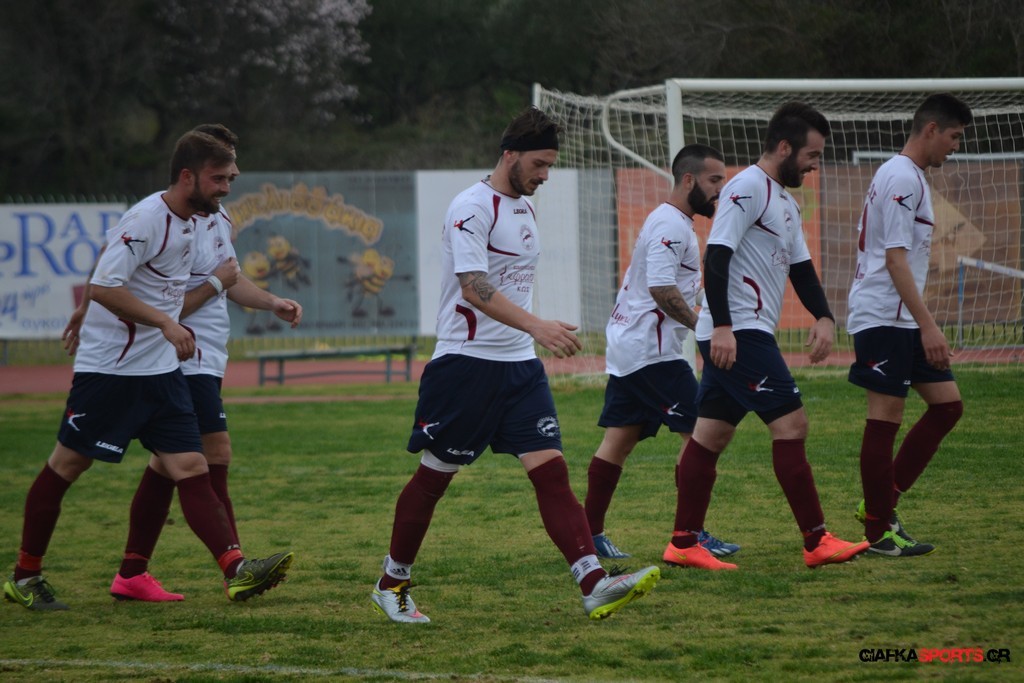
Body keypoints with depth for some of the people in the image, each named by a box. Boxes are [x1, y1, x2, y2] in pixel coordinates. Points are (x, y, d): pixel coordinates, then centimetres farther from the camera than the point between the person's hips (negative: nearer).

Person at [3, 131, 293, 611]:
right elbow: (103, 287, -24)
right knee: (65, 466, 3)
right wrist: (166, 323, -26)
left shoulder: (189, 221, 10)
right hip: (108, 368, -8)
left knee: (191, 468, -3)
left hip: (159, 370, 8)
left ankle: (235, 570, -12)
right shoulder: (147, 218, -18)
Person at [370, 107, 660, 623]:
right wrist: (536, 326, -35)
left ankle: (594, 586, -18)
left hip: (519, 364, 7)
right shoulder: (472, 207, -13)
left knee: (551, 469, -6)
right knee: (434, 475, 4)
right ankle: (392, 584, 19)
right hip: (466, 362, -7)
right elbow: (473, 287, -25)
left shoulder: (524, 207, 14)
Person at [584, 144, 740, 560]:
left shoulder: (669, 222, 20)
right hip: (651, 350, -11)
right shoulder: (671, 225, -14)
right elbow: (662, 289, -23)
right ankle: (690, 534, -8)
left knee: (619, 439, 9)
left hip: (626, 348, 11)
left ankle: (589, 534, 10)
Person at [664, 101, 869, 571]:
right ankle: (816, 543, -9)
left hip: (738, 337, 10)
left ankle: (683, 544, 9)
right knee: (791, 424, -10)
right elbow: (716, 256, -18)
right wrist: (722, 326, -24)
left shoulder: (786, 202, 20)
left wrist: (824, 317, 6)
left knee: (711, 435, 8)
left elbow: (800, 267, 22)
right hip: (736, 333, -10)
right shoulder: (748, 188, -11)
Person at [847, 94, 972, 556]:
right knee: (885, 418, -6)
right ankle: (879, 531, 0)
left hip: (902, 321, 10)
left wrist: (924, 325, 24)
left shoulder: (908, 177, 19)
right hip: (883, 319, -10)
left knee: (947, 404, 7)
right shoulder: (902, 178, -14)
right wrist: (927, 325, -23)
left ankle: (879, 505, 11)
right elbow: (895, 258, -20)